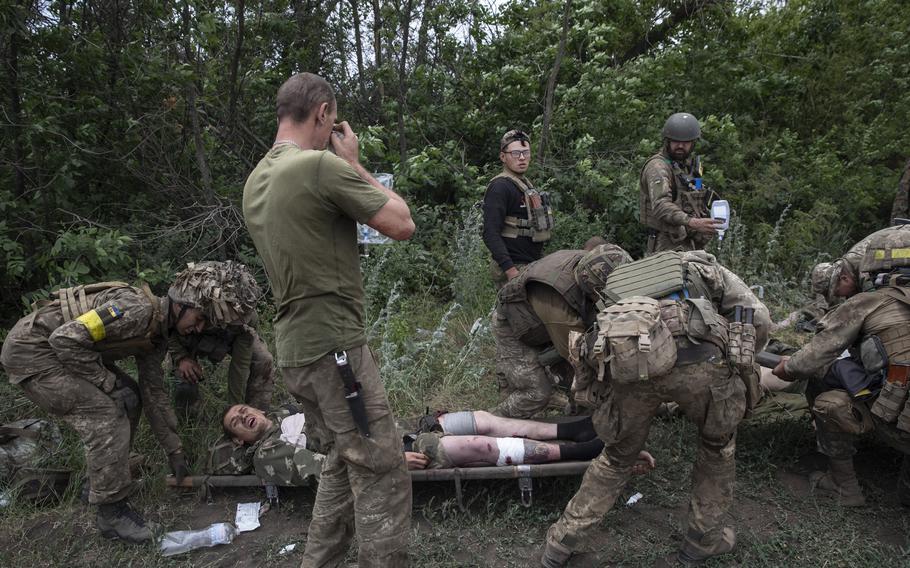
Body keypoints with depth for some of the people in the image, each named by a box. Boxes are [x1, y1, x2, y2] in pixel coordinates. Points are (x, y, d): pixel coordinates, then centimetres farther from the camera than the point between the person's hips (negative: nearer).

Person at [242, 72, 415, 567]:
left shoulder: (256, 180, 12)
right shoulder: (322, 165, -16)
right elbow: (402, 225, -11)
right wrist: (355, 164, 0)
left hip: (296, 348, 10)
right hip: (334, 345, -9)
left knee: (343, 463, 21)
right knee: (383, 476, 0)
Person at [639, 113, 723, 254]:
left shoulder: (689, 164, 17)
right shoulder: (657, 167, -12)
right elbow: (661, 206, -28)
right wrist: (692, 222, -41)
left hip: (689, 244, 8)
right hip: (668, 246, -8)